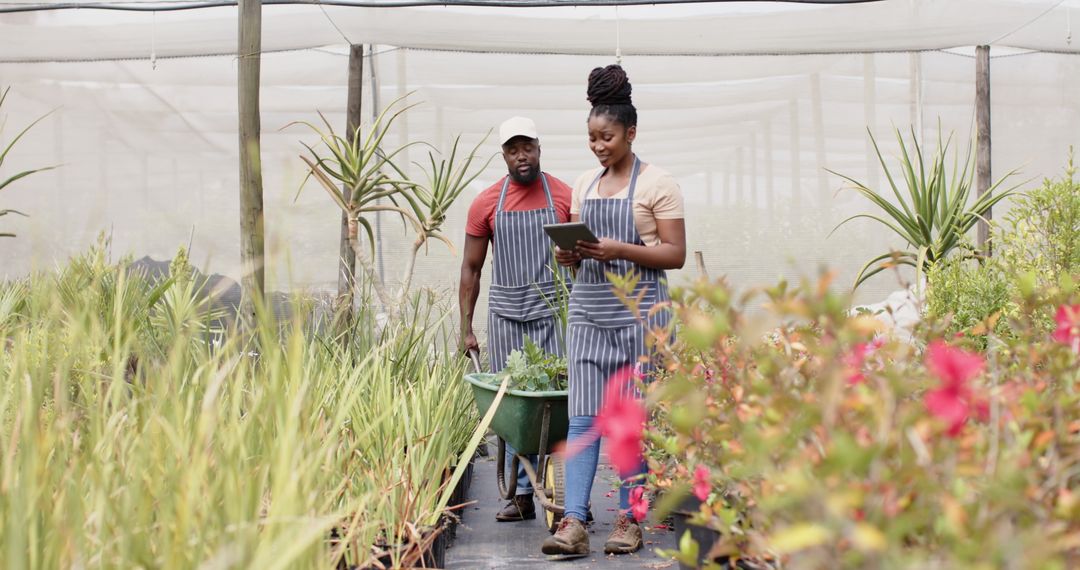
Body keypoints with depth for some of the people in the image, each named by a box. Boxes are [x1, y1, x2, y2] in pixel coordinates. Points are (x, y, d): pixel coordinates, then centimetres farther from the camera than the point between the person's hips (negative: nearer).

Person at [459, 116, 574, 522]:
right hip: (506, 313, 2)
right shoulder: (486, 204, 3)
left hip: (554, 310, -2)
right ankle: (522, 493, 10)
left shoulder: (564, 197, -1)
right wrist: (466, 328, 3)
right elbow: (471, 268, 7)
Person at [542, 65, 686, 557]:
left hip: (639, 308, -4)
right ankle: (573, 523, -8)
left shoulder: (657, 184, -2)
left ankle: (629, 519, 11)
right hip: (588, 308, 5)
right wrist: (570, 254, -3)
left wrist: (619, 250, -19)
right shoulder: (584, 185, 14)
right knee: (583, 415, -3)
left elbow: (675, 254, -6)